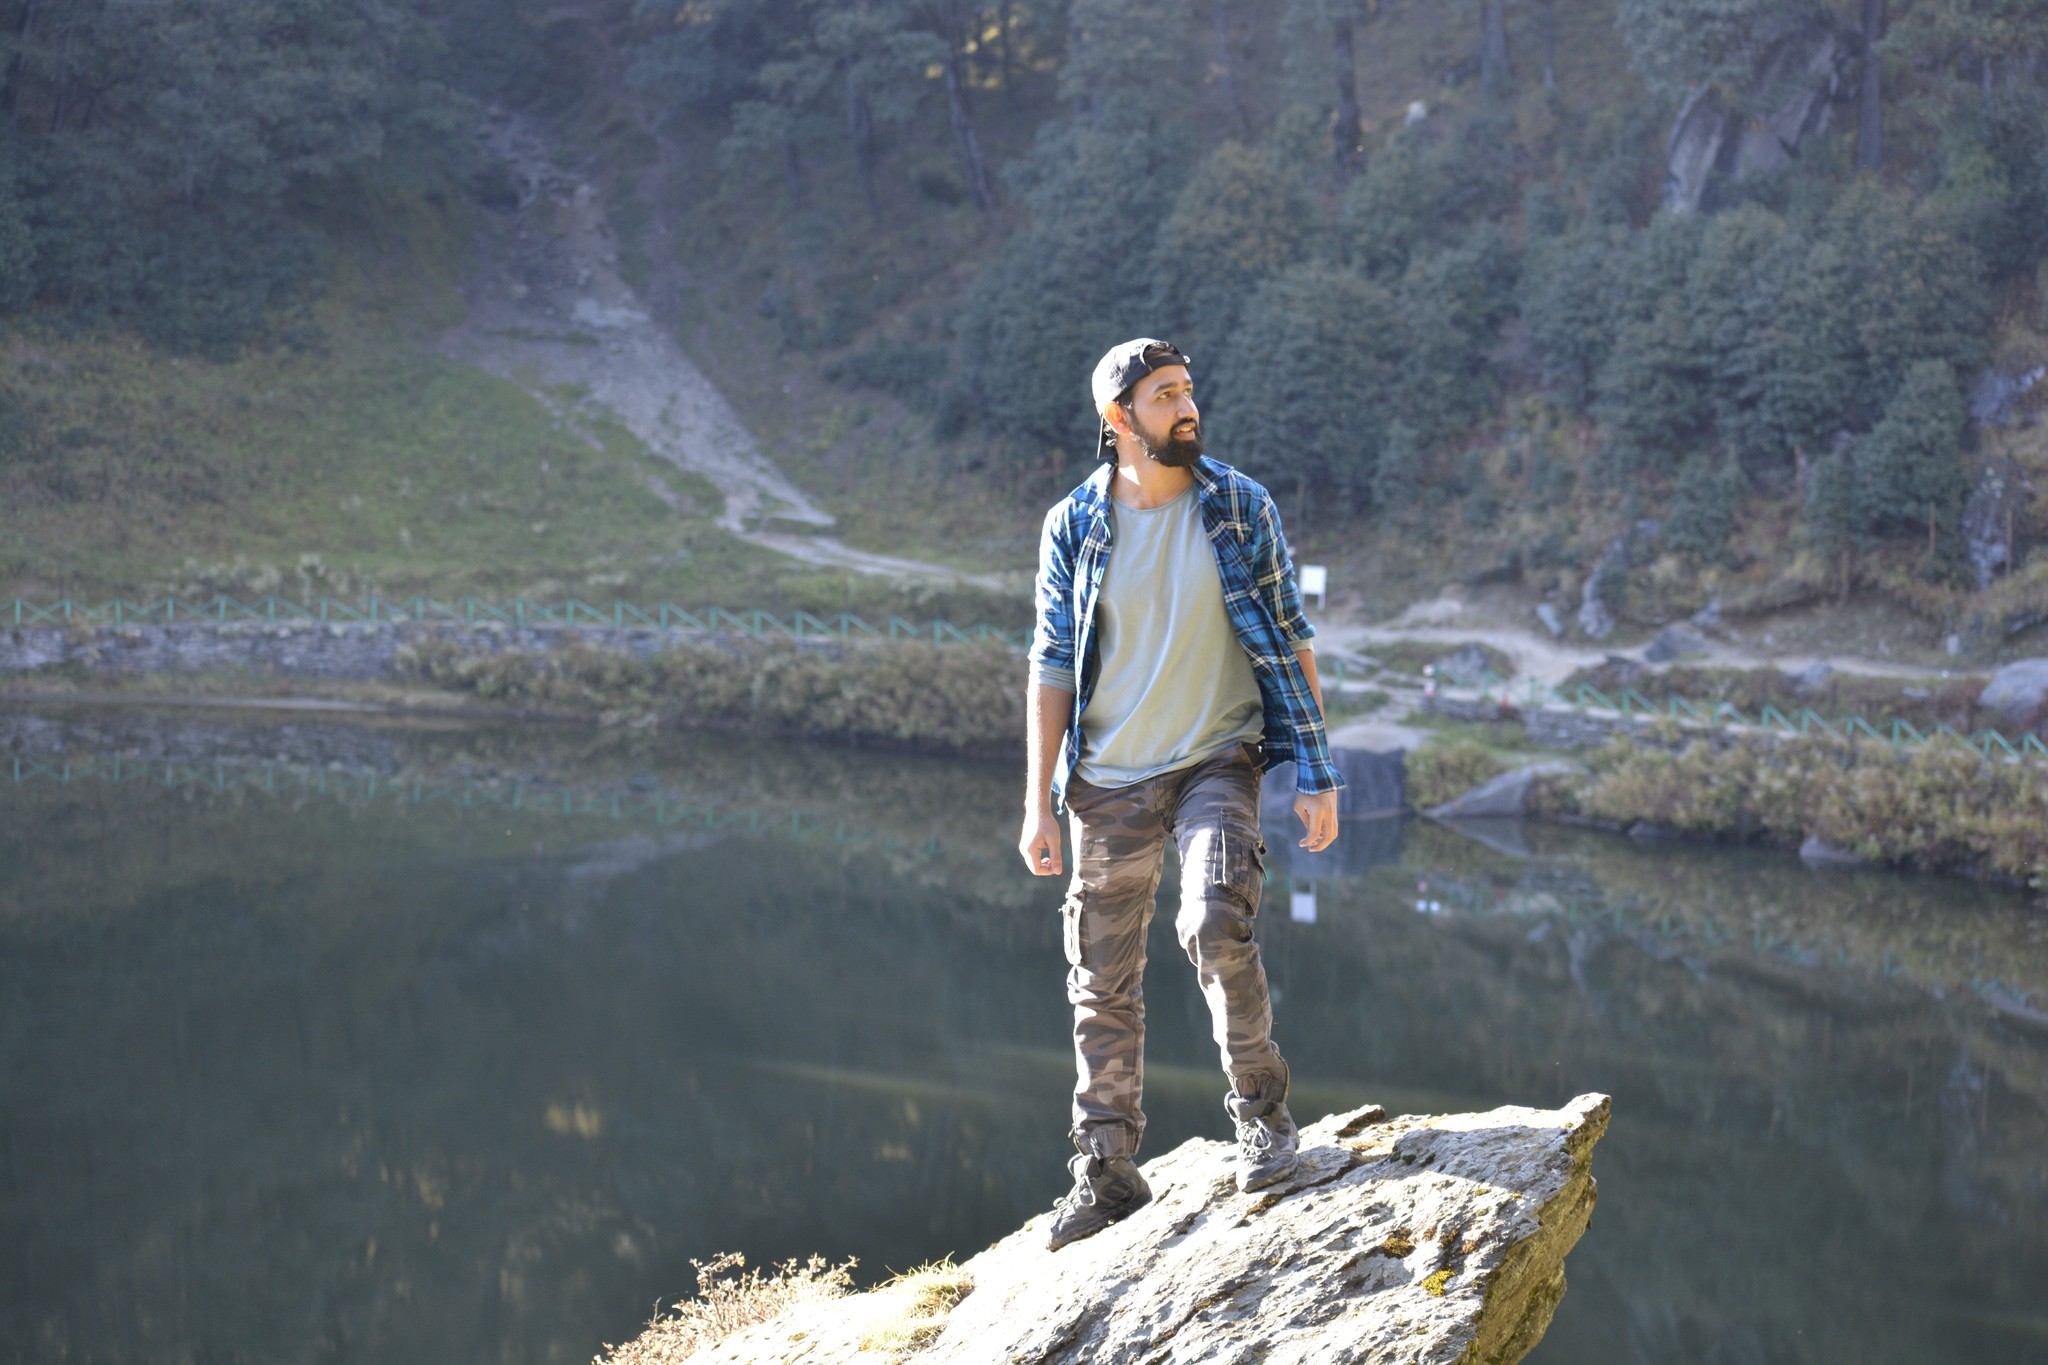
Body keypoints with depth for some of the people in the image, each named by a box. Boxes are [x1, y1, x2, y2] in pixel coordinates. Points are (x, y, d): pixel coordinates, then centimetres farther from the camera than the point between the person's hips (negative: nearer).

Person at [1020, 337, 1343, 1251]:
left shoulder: (1241, 508, -2)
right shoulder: (1073, 527, -1)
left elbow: (1289, 642, 2)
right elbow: (1052, 665, 2)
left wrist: (1317, 773, -2)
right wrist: (1039, 803, -2)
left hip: (1218, 762, -2)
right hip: (1110, 781, 2)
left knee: (1216, 925, -26)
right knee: (1103, 983, 5)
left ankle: (1259, 1109, -4)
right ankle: (1107, 1173, 18)